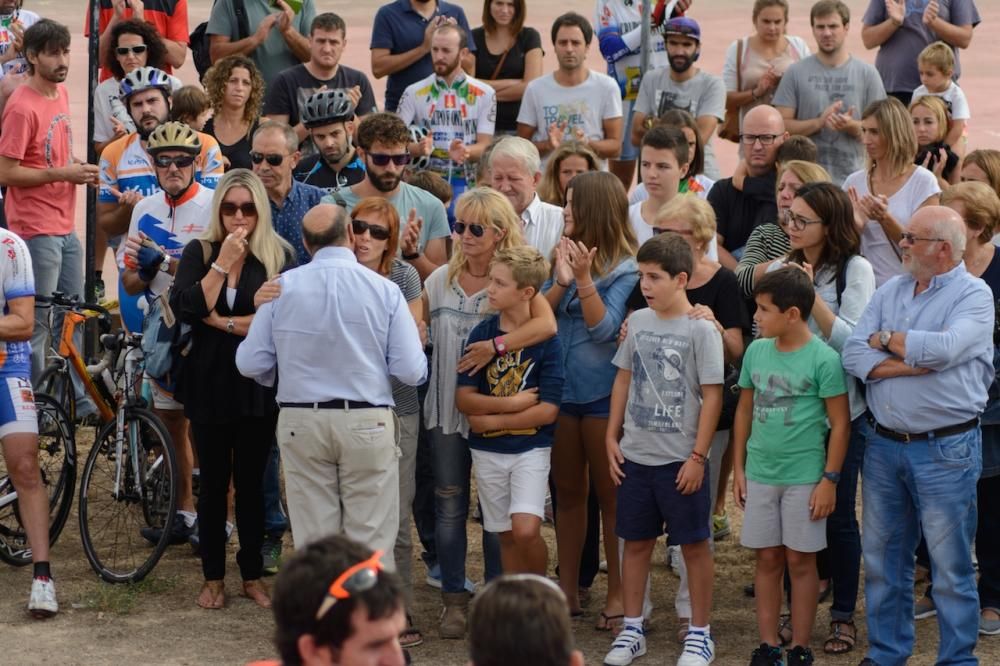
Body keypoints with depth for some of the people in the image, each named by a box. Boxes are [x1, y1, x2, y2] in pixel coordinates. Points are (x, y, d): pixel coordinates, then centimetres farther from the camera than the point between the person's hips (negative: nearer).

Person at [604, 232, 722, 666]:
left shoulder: (700, 330, -10)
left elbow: (712, 396, -10)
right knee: (636, 541, 12)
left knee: (694, 544, 4)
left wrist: (698, 457, -13)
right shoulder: (638, 322, 5)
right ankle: (632, 629, 22)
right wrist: (611, 438, 8)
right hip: (635, 455, 5)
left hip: (680, 459, -5)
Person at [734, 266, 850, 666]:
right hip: (760, 474, 4)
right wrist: (738, 469, 11)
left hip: (804, 477, -4)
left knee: (800, 560, 4)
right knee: (767, 559, 9)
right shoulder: (756, 352, 3)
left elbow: (840, 423, -8)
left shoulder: (823, 359, -12)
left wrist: (829, 479, -10)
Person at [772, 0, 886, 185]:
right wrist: (819, 122, -16)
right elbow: (781, 125, 0)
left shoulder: (866, 73, 6)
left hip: (852, 178, 1)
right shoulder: (796, 73, 4)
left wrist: (851, 126, -14)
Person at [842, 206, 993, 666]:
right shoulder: (889, 292, 9)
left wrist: (885, 340, -8)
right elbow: (854, 356, -2)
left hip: (945, 450, -5)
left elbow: (945, 347, -24)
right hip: (884, 444, 5)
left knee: (951, 566, 2)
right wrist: (917, 362, -14)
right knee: (882, 558, 13)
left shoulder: (974, 295, -6)